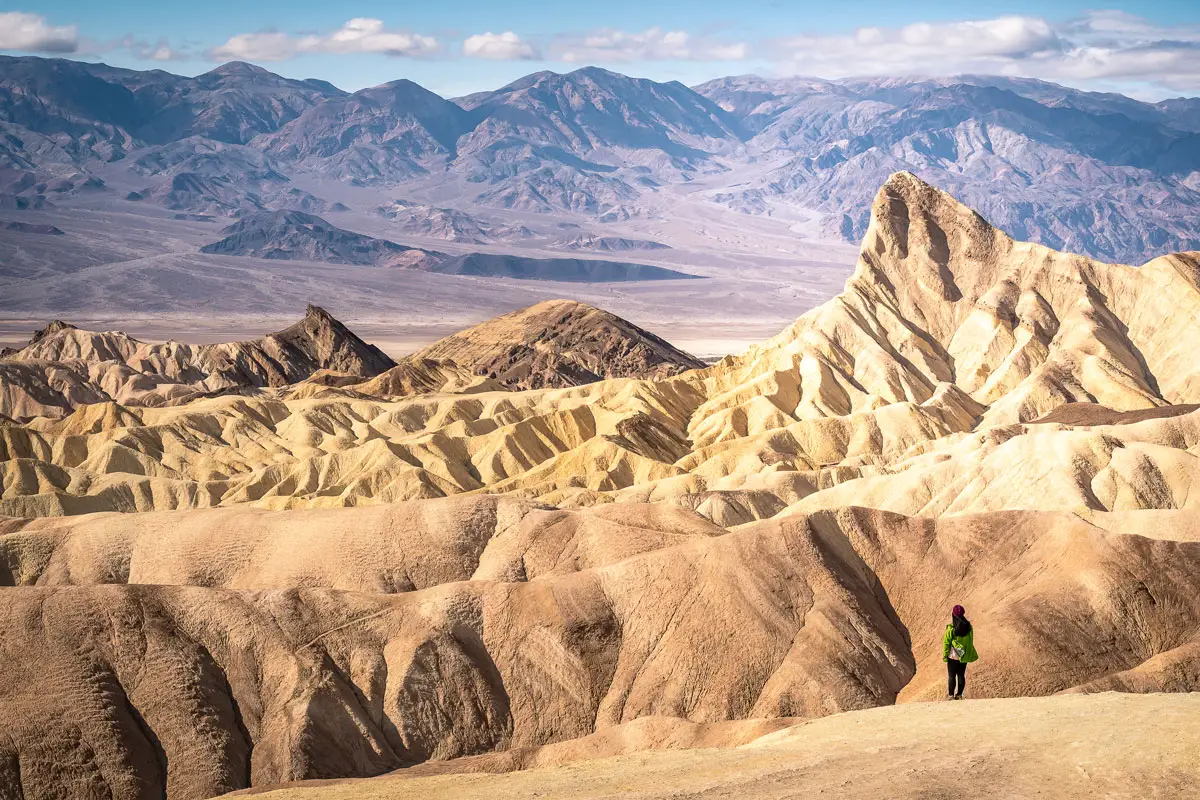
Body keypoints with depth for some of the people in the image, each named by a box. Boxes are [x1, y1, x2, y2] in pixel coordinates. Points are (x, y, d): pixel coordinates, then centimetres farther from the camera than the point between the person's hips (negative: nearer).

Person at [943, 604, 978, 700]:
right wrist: (969, 654, 17)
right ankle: (959, 695, 18)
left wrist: (945, 656, -1)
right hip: (964, 656, 4)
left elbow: (946, 643, -11)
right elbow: (971, 641, 5)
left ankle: (951, 695, 12)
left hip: (953, 656, -4)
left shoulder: (950, 629, -17)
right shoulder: (968, 627, -5)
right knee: (961, 675, 12)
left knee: (952, 675, 7)